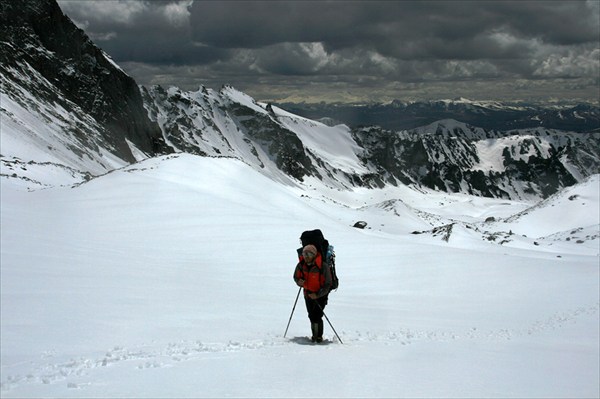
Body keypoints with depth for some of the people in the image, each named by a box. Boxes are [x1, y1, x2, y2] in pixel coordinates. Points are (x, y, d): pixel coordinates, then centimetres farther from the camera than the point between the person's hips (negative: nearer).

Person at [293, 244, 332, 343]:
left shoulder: (323, 266, -23)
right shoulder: (301, 265, -10)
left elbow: (328, 284, -18)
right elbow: (296, 277, 8)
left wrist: (317, 294, -28)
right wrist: (299, 281, -17)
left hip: (320, 295, -5)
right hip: (308, 294, 5)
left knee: (317, 316, -13)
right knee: (311, 316, 12)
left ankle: (319, 337, 2)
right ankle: (315, 335, 28)